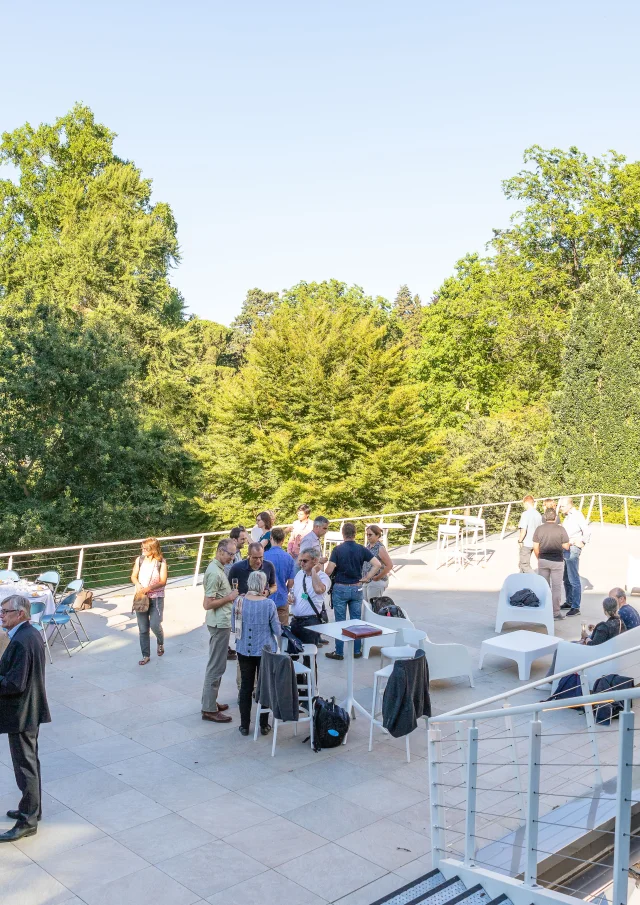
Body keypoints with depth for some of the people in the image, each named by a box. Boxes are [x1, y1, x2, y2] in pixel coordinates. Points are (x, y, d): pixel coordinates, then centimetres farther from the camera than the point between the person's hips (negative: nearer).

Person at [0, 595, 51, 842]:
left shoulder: (21, 642, -26)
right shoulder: (31, 633, 5)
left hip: (21, 714, -10)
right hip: (30, 709, 10)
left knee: (25, 766, 2)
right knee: (29, 762, 21)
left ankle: (28, 821, 14)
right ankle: (31, 808, 36)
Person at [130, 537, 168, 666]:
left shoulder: (161, 562, -9)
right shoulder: (139, 560, 0)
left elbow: (163, 582, -12)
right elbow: (133, 576, 7)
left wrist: (149, 588, -23)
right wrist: (138, 584, -14)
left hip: (156, 598, -3)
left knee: (155, 625, -10)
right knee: (143, 629, 5)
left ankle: (160, 642, 24)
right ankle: (146, 655, 18)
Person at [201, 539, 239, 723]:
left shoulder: (217, 567, 9)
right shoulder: (214, 572, -21)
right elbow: (207, 604, -24)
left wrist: (230, 594, 6)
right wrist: (229, 598, -17)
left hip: (221, 622, 10)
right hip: (219, 624, -10)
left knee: (216, 664, 18)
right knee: (216, 666, -3)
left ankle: (210, 701, 28)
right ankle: (209, 709, 4)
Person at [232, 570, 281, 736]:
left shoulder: (239, 601, -9)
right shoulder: (269, 604, -17)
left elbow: (234, 626, 4)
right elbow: (277, 631, -9)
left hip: (244, 650, 2)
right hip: (265, 650, -2)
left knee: (246, 687, 13)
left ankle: (244, 725, 21)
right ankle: (264, 725, 20)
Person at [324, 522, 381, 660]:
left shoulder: (337, 549, -10)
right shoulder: (361, 549, -2)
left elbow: (329, 570, -16)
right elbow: (377, 564, -9)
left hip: (340, 588, -2)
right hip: (357, 588, 3)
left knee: (340, 621, 4)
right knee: (356, 620, 11)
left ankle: (338, 652, 9)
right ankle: (357, 650, 17)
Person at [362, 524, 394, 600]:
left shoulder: (380, 548, -12)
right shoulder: (368, 547, 11)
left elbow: (389, 565, -19)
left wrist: (378, 577, -15)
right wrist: (364, 577, 13)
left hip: (376, 582, -8)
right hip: (365, 582, 8)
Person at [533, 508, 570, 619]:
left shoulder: (539, 529, -3)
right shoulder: (561, 529, -10)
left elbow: (535, 547, -2)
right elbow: (566, 546, -8)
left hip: (543, 560, 2)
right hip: (557, 560, -2)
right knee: (556, 587, 5)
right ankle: (555, 612, 7)